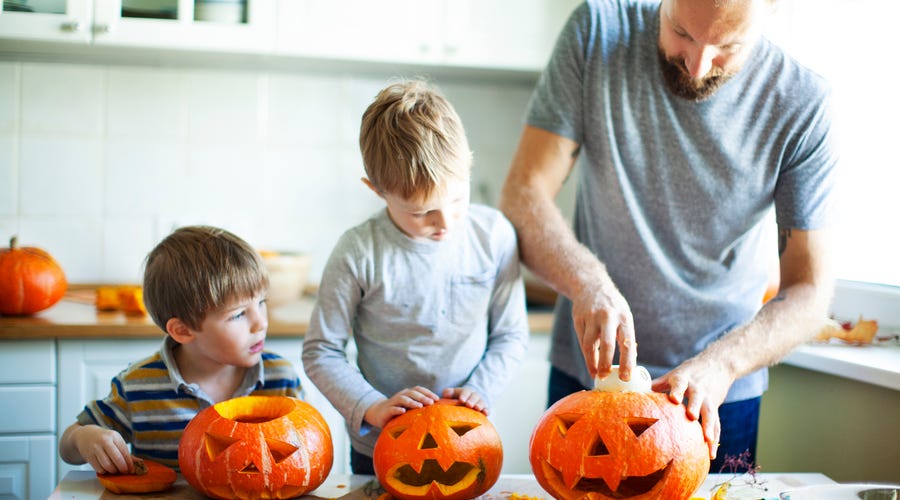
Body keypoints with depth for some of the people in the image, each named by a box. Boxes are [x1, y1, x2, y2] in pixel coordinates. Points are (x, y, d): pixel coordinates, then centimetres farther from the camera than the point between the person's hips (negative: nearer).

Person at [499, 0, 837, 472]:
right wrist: (587, 281, -32)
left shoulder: (803, 104, -14)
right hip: (587, 369, 1)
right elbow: (523, 194, -14)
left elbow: (809, 289, -12)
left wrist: (720, 365, -29)